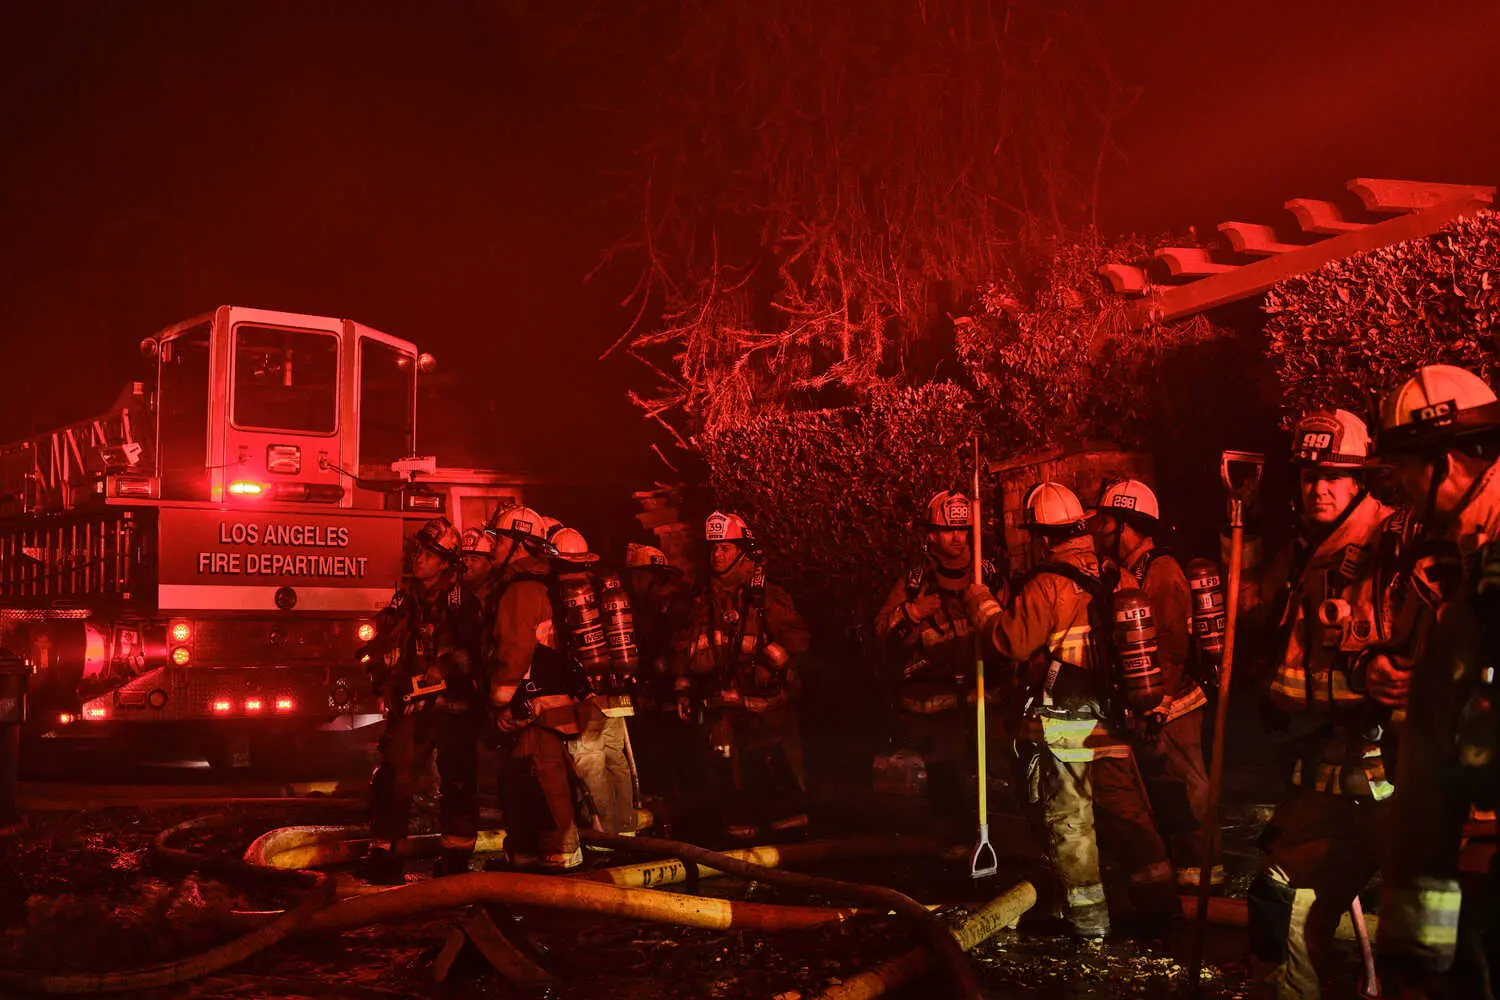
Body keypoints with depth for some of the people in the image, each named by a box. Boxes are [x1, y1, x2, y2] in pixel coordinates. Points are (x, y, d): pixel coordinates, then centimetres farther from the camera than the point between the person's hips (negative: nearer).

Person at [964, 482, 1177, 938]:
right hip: (1113, 717, 5)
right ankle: (1159, 901, 17)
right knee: (1127, 812, 14)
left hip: (1064, 724, -5)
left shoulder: (1047, 585, -17)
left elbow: (1014, 642, -17)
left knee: (1070, 818, 5)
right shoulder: (1120, 579, 2)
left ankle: (1088, 915, 10)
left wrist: (981, 602, -4)